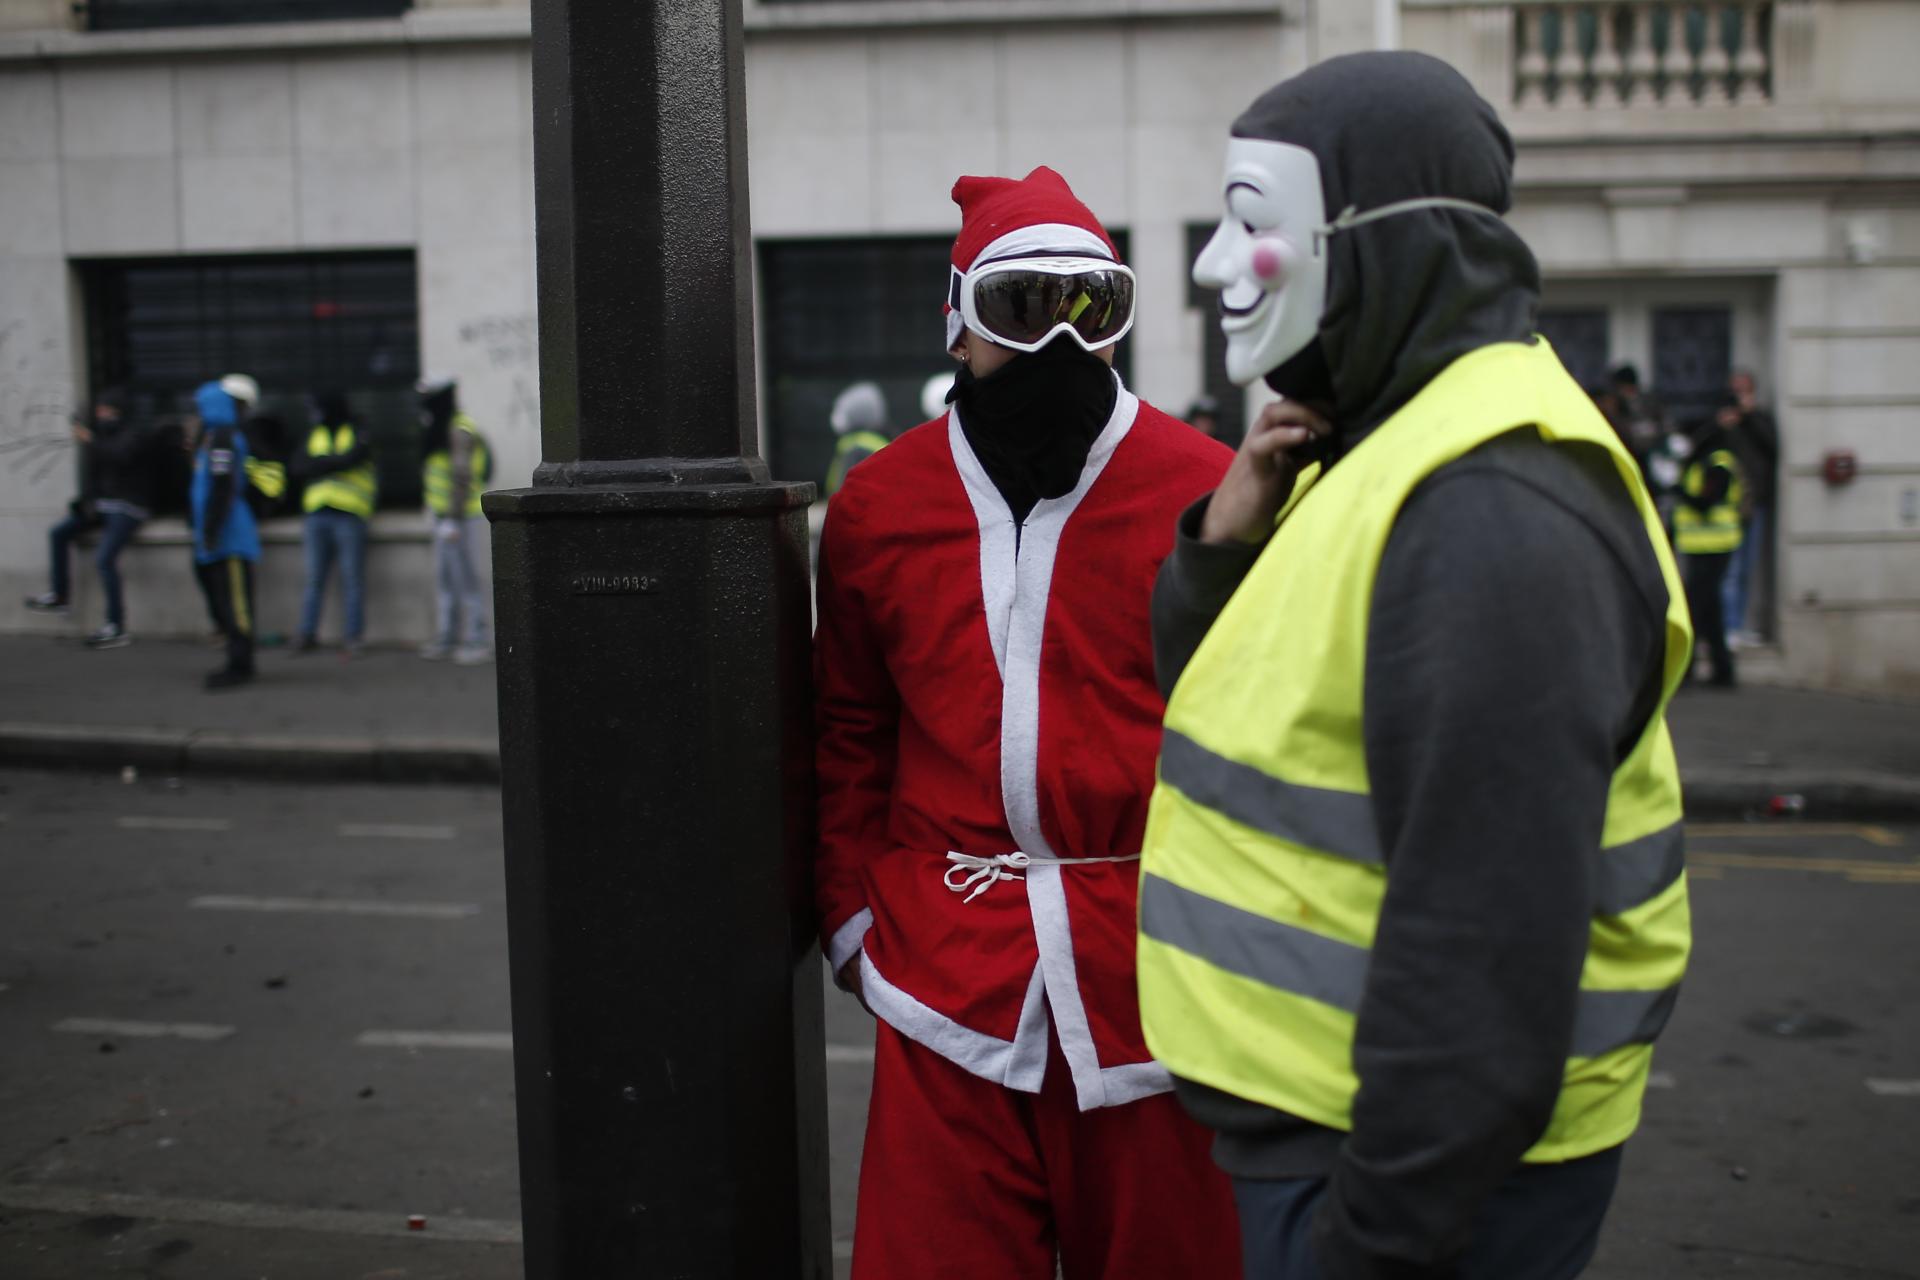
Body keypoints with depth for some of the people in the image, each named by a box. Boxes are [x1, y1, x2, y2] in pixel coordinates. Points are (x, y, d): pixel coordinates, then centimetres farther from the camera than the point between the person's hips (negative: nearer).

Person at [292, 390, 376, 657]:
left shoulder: (358, 437, 2)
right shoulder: (313, 436, 16)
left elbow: (349, 459, -17)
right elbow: (298, 467, 2)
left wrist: (319, 464, -5)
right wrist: (333, 464, -10)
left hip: (349, 515, -5)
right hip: (317, 514, 5)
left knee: (352, 579, -3)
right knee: (314, 578, 6)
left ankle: (355, 636, 1)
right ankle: (308, 633, 11)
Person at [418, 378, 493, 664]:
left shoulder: (460, 431, -14)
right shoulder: (443, 431, 17)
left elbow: (461, 476, -21)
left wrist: (452, 520, -23)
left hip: (462, 519, -10)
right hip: (445, 518, 10)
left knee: (466, 579, -7)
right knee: (444, 579, 12)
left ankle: (476, 641, -3)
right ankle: (446, 637, 18)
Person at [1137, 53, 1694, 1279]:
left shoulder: (1491, 510, -24)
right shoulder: (1388, 451, 8)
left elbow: (1488, 922, -28)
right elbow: (1244, 709, 12)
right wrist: (1226, 546, -6)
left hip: (1423, 1165, -9)